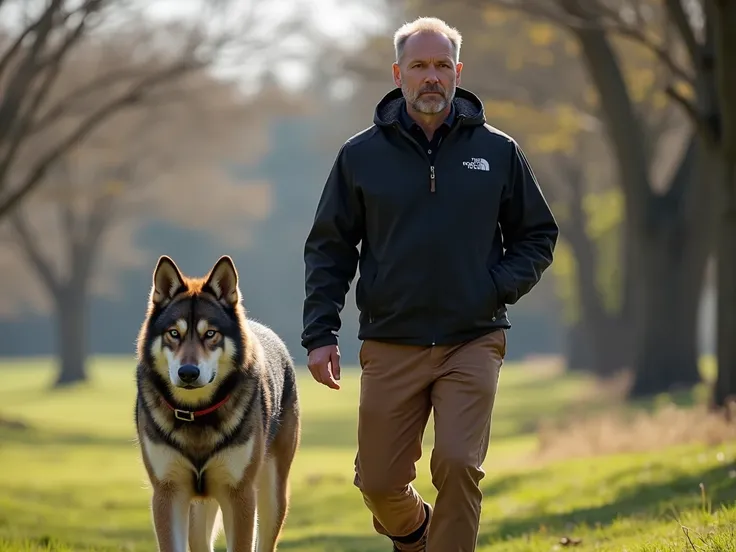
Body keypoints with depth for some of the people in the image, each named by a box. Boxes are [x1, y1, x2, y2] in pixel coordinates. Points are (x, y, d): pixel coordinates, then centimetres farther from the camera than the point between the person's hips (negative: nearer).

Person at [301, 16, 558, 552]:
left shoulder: (497, 151, 5)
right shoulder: (362, 155, 4)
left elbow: (538, 235, 14)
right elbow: (328, 248, 8)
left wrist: (500, 288, -4)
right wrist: (320, 334, -2)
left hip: (473, 342, -1)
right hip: (391, 347, 1)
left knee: (459, 467, -15)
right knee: (380, 482, 4)